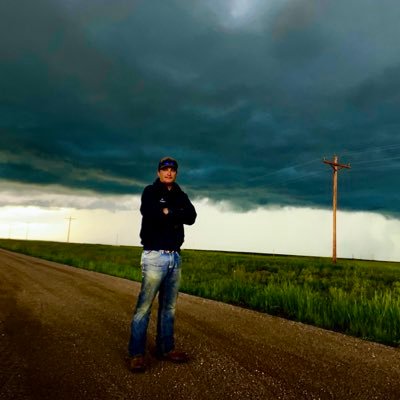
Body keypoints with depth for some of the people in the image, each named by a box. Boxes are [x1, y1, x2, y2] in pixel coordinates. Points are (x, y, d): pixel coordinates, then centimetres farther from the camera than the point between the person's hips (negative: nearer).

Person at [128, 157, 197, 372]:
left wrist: (168, 212, -11)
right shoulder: (151, 191, 2)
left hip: (175, 257, 6)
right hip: (155, 256, -5)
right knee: (144, 306, -7)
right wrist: (176, 214, -10)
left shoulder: (181, 196, 16)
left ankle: (165, 348, 21)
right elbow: (149, 212, -21)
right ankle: (136, 353, 1)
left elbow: (191, 217, -3)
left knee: (169, 307, 11)